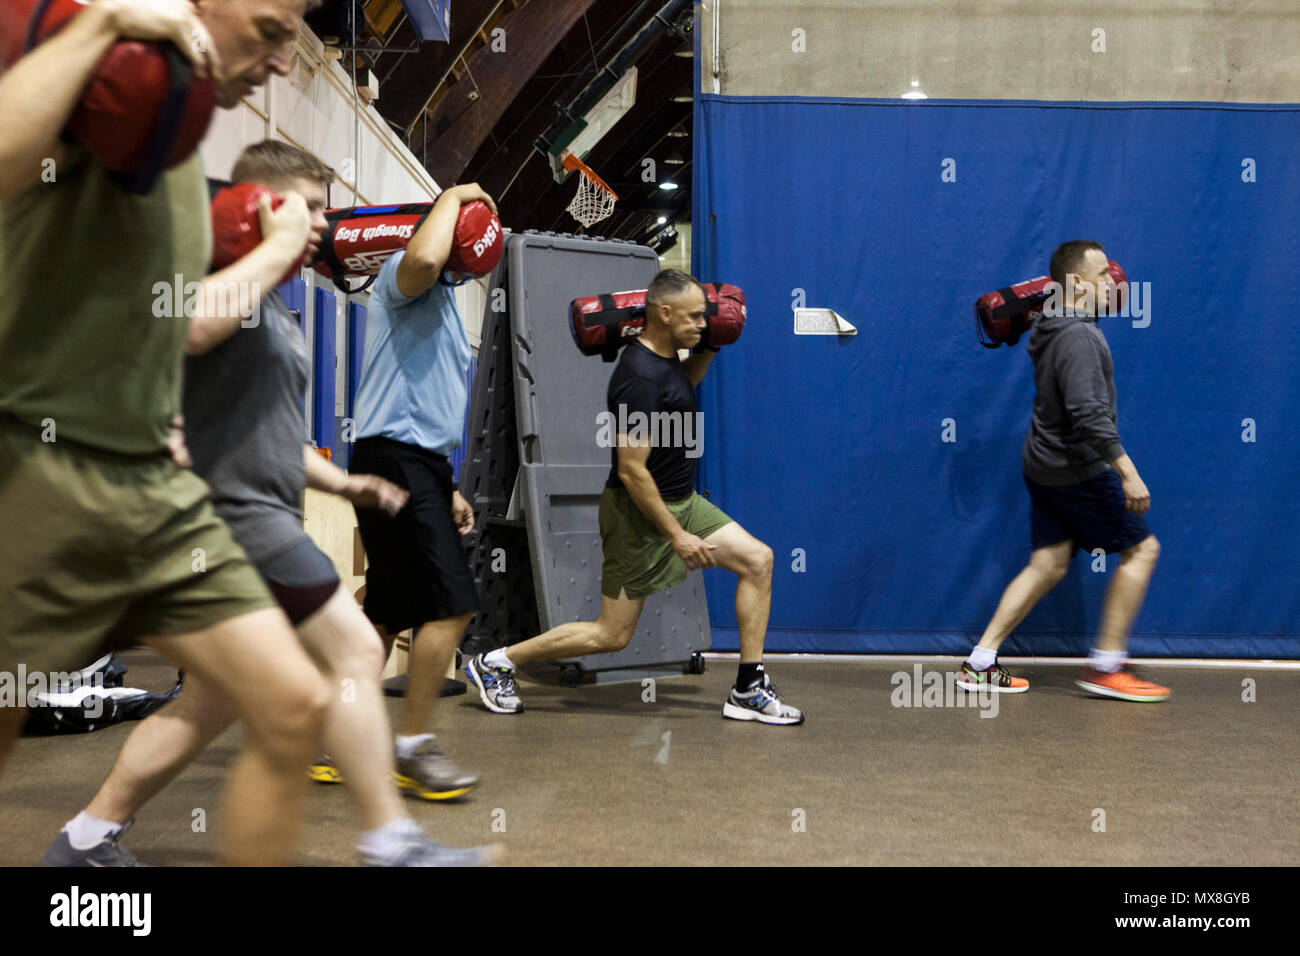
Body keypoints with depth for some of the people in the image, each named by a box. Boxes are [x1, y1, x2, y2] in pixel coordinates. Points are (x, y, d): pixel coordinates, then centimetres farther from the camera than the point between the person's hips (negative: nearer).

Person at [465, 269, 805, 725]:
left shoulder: (665, 358, 4)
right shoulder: (640, 376, -25)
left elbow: (686, 382, 32)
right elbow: (631, 471, -26)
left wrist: (709, 346, 13)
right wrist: (676, 535, -23)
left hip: (681, 501, 9)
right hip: (640, 514, -9)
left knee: (757, 560, -1)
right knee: (612, 634, -1)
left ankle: (749, 691, 5)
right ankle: (496, 662, 14)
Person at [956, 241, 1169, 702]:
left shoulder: (1055, 330, 11)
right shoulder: (1078, 336, -19)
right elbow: (1089, 414, -27)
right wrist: (1128, 472, -28)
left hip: (1045, 466, 9)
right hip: (1077, 470, -9)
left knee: (1048, 565, 11)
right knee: (1141, 547, 2)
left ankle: (979, 665, 11)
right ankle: (1105, 666, 7)